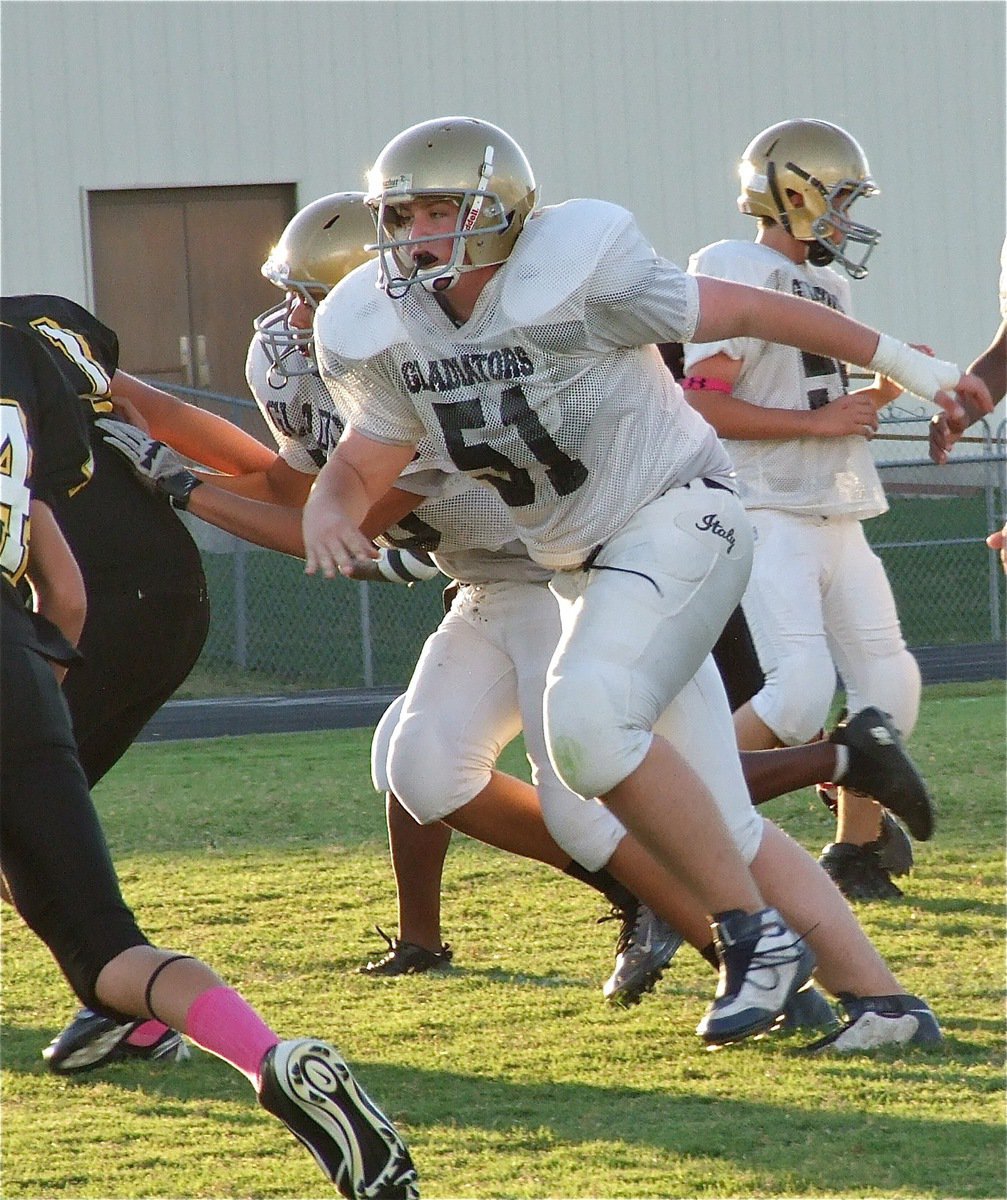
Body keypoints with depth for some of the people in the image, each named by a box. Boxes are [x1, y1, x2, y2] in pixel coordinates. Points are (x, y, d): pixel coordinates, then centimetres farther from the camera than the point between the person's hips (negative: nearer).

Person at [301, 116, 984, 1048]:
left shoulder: (576, 275, -19)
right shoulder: (385, 337, -2)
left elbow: (744, 311, -8)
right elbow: (365, 462, 13)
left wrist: (900, 362, 2)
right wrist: (327, 509, -12)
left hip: (678, 523, -7)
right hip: (584, 569, 7)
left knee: (587, 720, -30)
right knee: (717, 821, 4)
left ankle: (756, 934, -18)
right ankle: (882, 998, 11)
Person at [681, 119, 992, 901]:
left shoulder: (830, 286, 18)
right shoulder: (738, 273, -11)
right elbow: (702, 404, -19)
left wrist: (888, 389, 6)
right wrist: (817, 422, -18)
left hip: (837, 518, 9)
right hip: (770, 515, -9)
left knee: (890, 686, 6)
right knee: (800, 691, -20)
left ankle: (856, 852, 17)